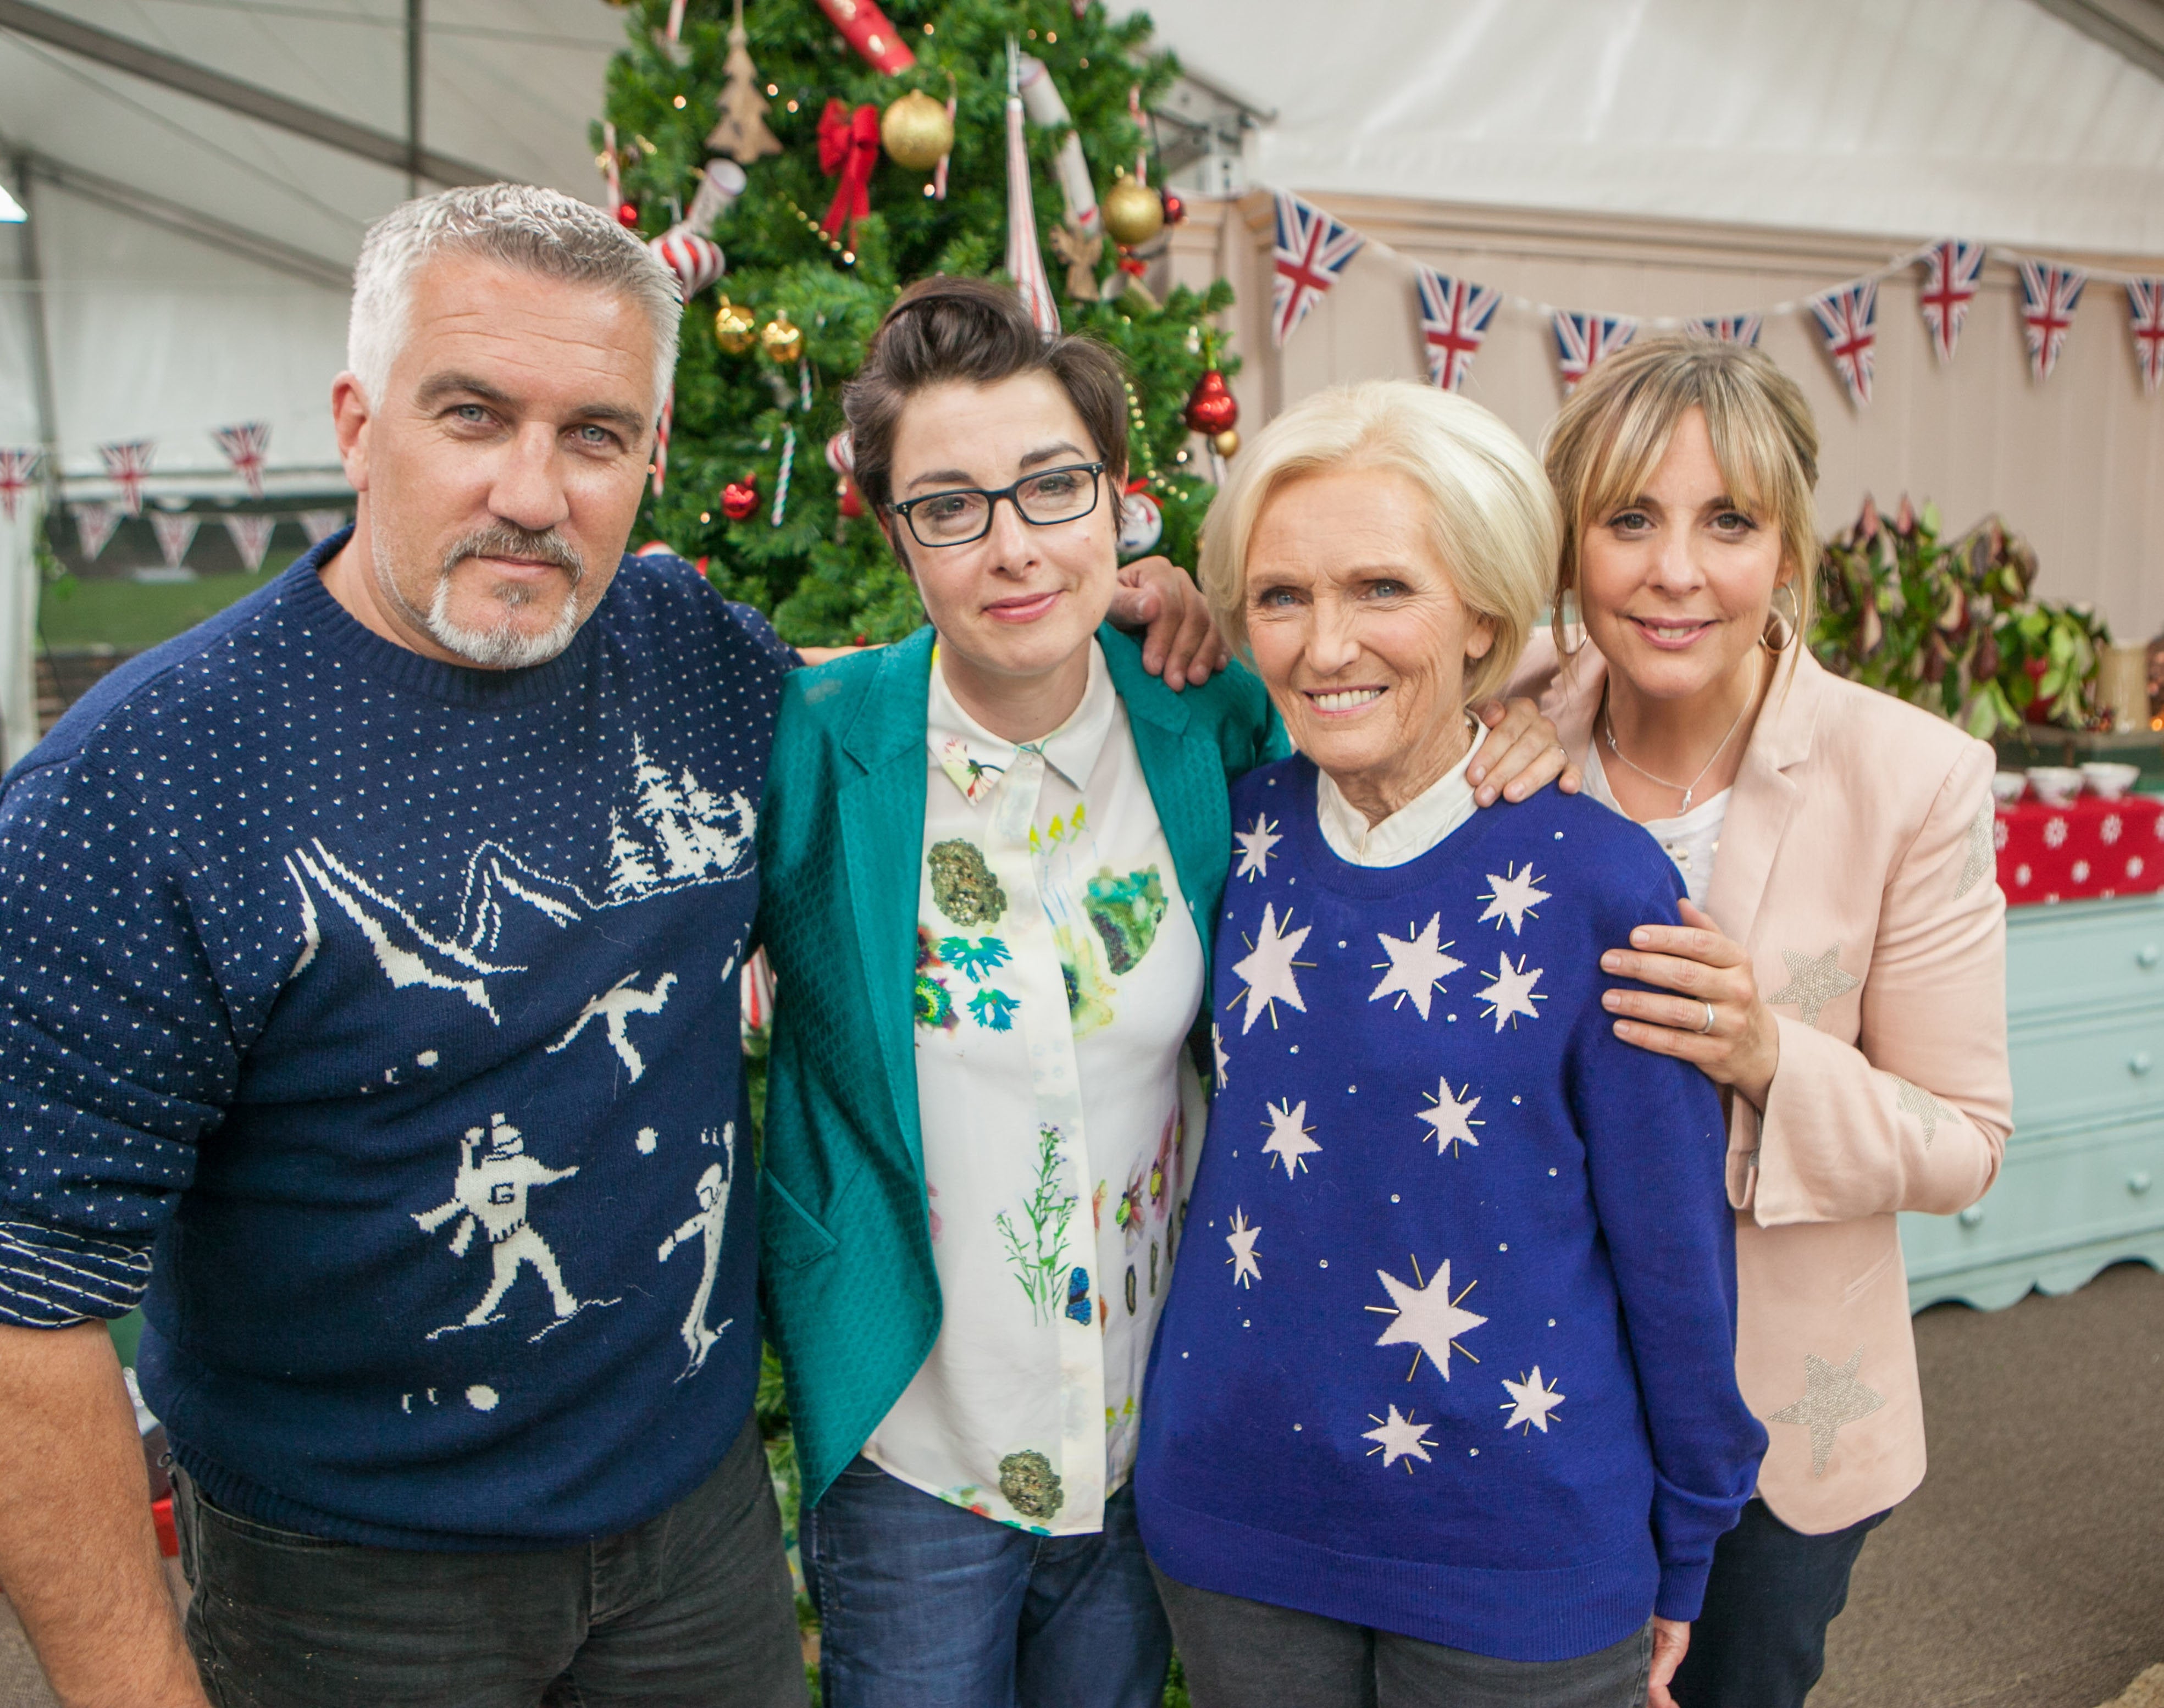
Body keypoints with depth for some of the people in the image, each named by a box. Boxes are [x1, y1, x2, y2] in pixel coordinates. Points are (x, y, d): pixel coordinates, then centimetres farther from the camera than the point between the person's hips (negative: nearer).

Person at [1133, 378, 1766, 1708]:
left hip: (1519, 1562, -3)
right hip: (1229, 1524, 3)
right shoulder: (1240, 829, -6)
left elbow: (1675, 1261, -7)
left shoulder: (1597, 885, -16)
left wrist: (1682, 1562, 2)